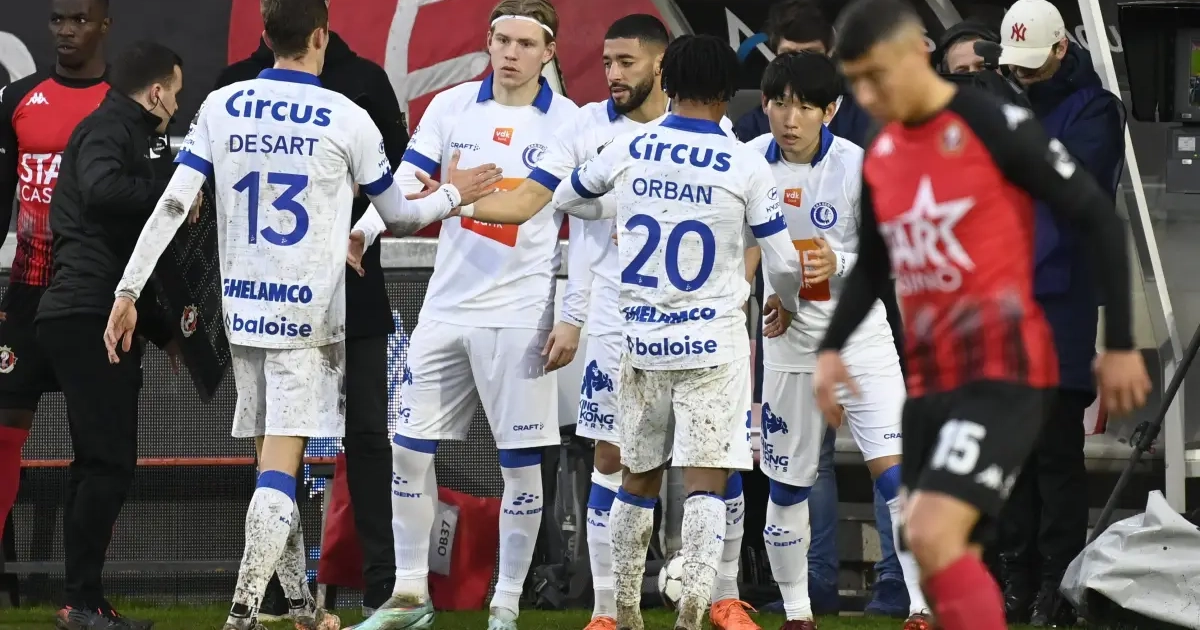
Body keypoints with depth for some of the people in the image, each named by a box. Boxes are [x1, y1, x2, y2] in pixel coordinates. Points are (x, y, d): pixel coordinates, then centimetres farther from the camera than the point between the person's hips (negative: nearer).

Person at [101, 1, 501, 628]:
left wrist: (128, 292, -1)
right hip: (308, 314, -4)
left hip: (242, 308, 4)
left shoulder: (221, 107, 1)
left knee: (272, 456, 16)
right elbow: (399, 217, 6)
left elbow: (170, 206, -4)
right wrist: (453, 195, 24)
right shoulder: (347, 120, -7)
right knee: (279, 467, -8)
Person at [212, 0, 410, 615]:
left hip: (354, 284, 0)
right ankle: (277, 588, 7)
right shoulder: (237, 84, 6)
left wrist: (361, 235, -10)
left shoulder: (364, 79, 7)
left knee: (366, 432, -1)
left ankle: (383, 583, 1)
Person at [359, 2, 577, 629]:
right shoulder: (451, 107, 4)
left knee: (520, 460, -1)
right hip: (446, 306, 3)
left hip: (519, 315, -3)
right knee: (409, 448, 5)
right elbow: (403, 185, 0)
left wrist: (573, 319, -7)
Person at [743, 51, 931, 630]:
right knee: (786, 487, 9)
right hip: (788, 341, 3)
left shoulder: (859, 167, -13)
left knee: (895, 472, -14)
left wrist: (840, 262, -28)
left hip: (860, 338, -3)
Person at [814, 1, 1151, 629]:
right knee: (942, 555, 8)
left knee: (931, 534, -23)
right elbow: (872, 267, 25)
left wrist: (1120, 345, -9)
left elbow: (1098, 219, -7)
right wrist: (831, 349, 10)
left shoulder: (994, 128, -10)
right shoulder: (879, 160, 11)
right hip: (928, 381, 8)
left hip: (1004, 373, -8)